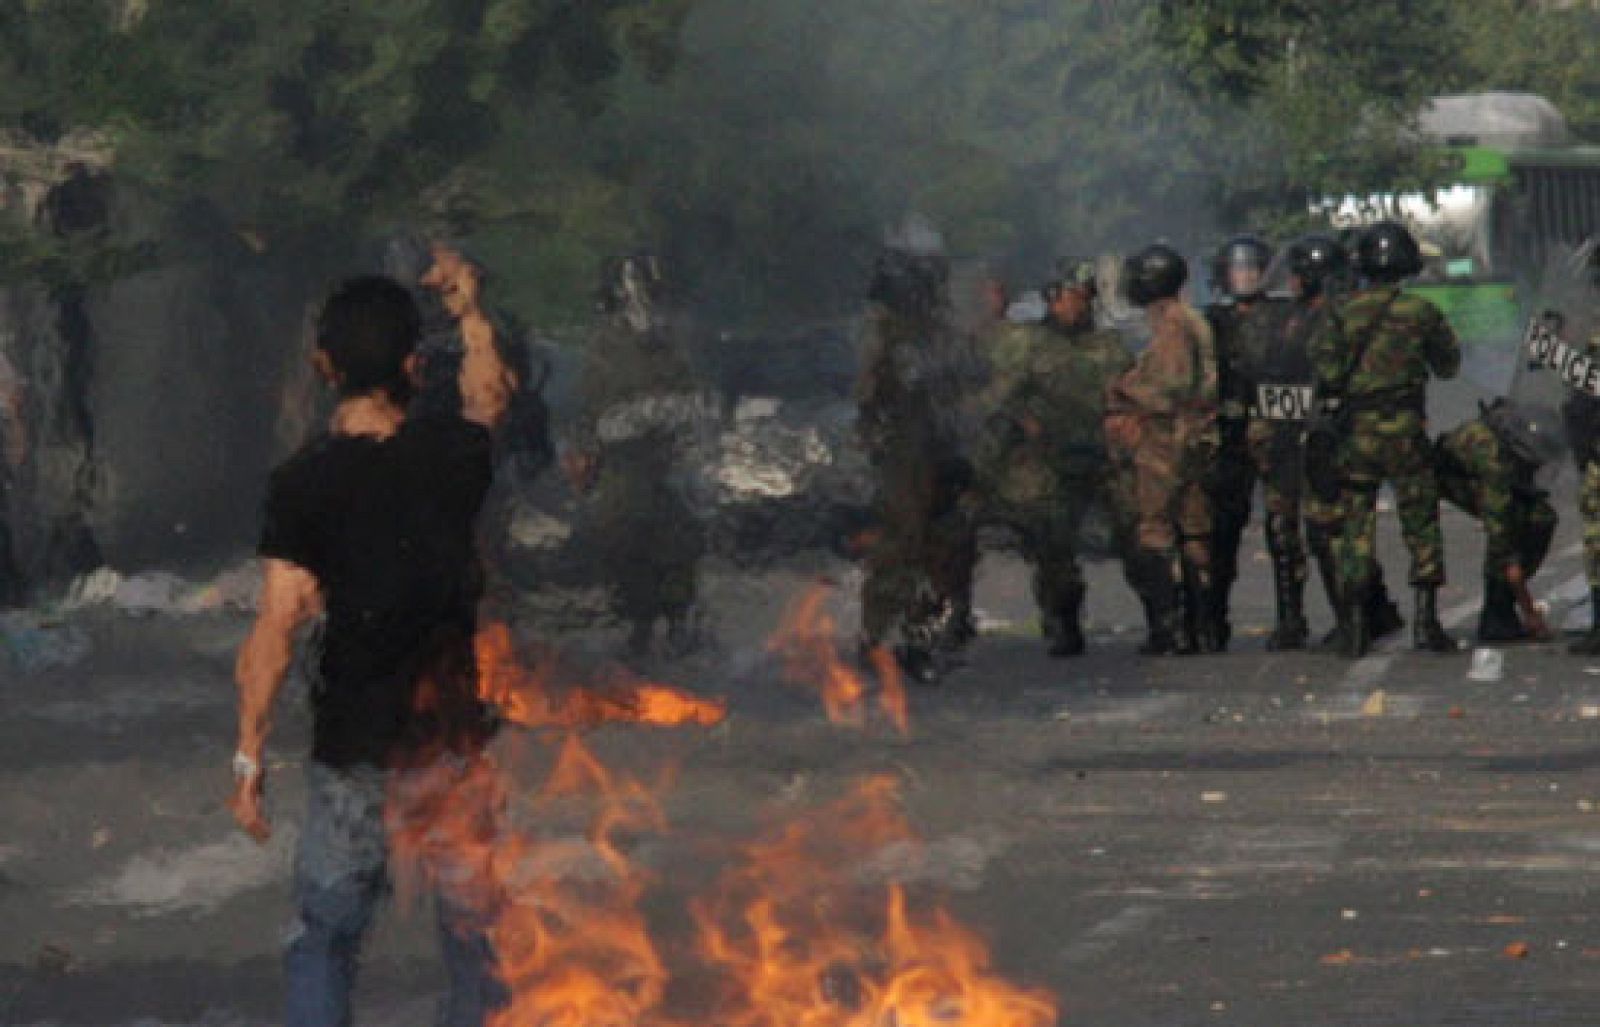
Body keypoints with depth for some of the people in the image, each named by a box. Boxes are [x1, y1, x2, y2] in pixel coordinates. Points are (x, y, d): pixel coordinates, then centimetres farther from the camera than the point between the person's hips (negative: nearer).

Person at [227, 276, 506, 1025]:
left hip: (355, 745, -2)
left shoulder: (306, 483, -13)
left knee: (326, 935, 9)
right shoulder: (458, 455, -5)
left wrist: (251, 755, -9)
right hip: (457, 732, 2)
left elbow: (277, 630, -15)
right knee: (476, 931, 12)